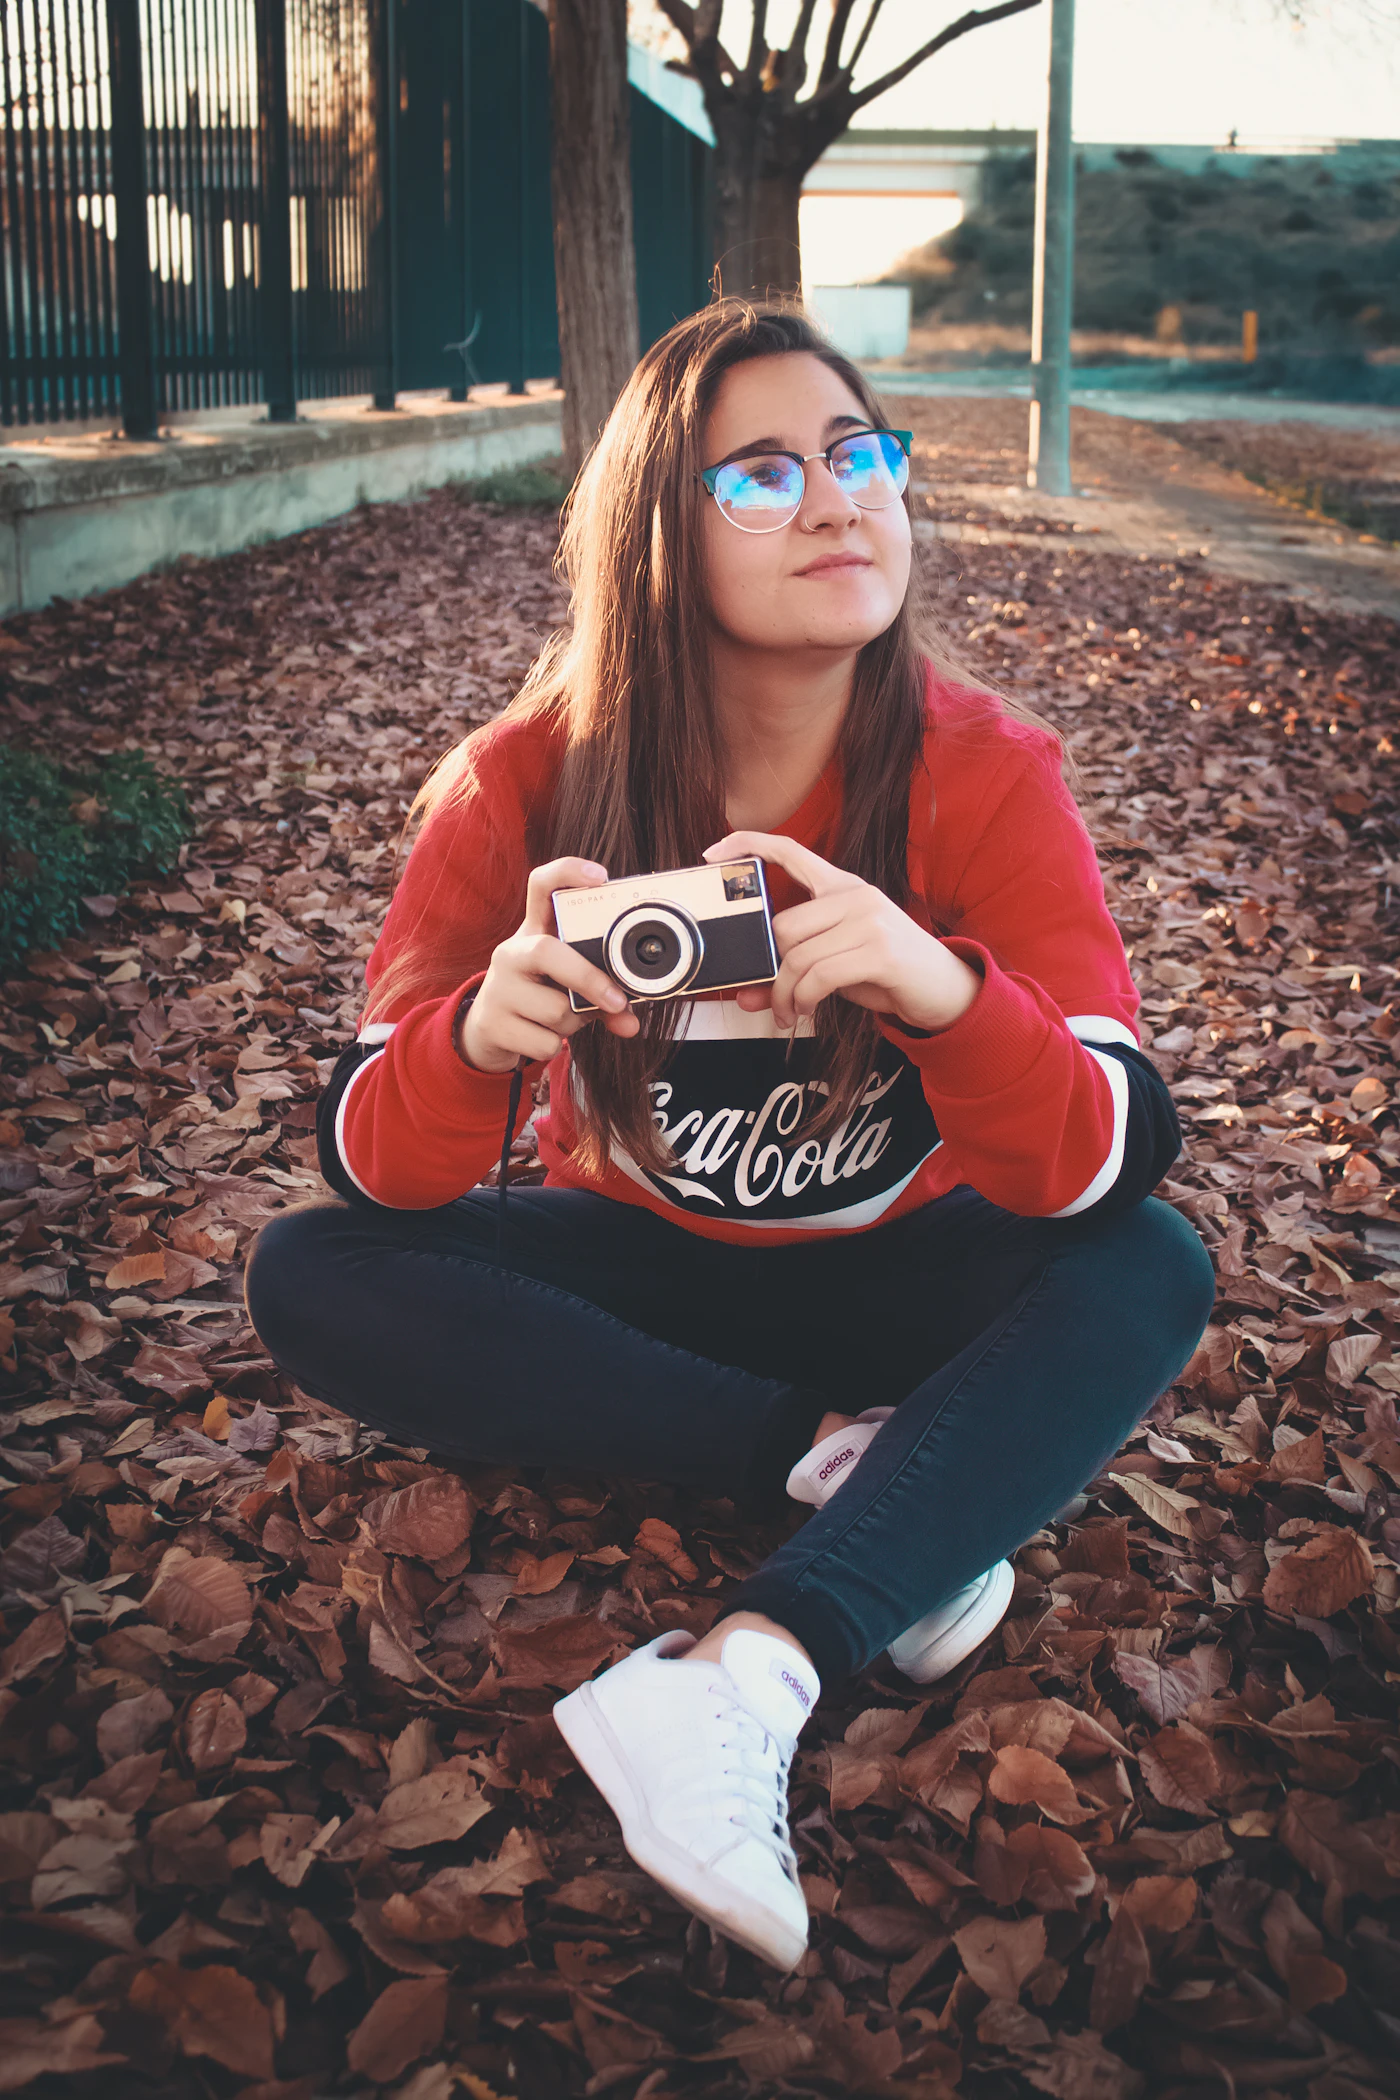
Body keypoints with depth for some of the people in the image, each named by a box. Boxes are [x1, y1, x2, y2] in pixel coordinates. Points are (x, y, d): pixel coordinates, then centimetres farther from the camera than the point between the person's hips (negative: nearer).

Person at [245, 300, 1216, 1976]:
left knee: (1151, 1274, -28)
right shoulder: (527, 785, -17)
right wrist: (478, 1032, -41)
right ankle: (842, 1460, -22)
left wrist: (944, 988, -47)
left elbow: (1103, 1171, -26)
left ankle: (741, 1678, -40)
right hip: (638, 1274, 1)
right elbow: (375, 1173, -18)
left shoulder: (984, 772, -19)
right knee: (312, 1277, -22)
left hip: (893, 1273, 0)